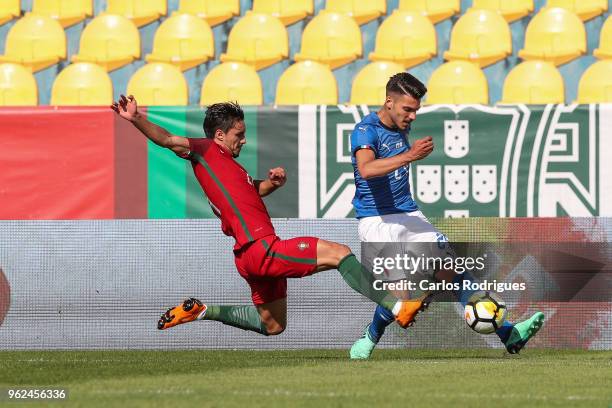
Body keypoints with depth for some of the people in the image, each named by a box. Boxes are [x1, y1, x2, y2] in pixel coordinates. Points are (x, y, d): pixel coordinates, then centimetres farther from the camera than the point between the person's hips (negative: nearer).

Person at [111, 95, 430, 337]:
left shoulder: (227, 165, 21)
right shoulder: (206, 151, -5)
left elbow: (253, 191, 35)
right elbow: (167, 139, -18)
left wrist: (272, 181, 13)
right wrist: (136, 120, -35)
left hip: (258, 254, 11)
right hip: (261, 249, -11)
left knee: (272, 325, 25)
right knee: (339, 253, -13)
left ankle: (202, 311, 25)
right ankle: (396, 307, -17)